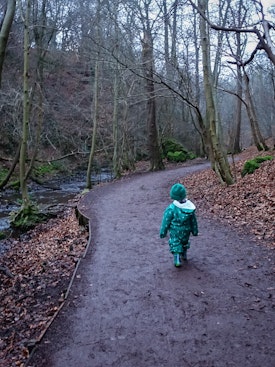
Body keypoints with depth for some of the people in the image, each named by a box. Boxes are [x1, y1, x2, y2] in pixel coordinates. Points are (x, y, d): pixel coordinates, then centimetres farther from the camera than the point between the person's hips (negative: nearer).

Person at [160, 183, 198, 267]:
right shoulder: (190, 207, -17)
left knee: (175, 244, 15)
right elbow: (193, 221, -3)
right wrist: (195, 231, 12)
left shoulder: (171, 209, -29)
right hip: (186, 230, 4)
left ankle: (177, 260, 14)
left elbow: (166, 221, -18)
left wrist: (162, 232, -5)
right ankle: (184, 255, 47)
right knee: (184, 242, 28)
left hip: (175, 231, -4)